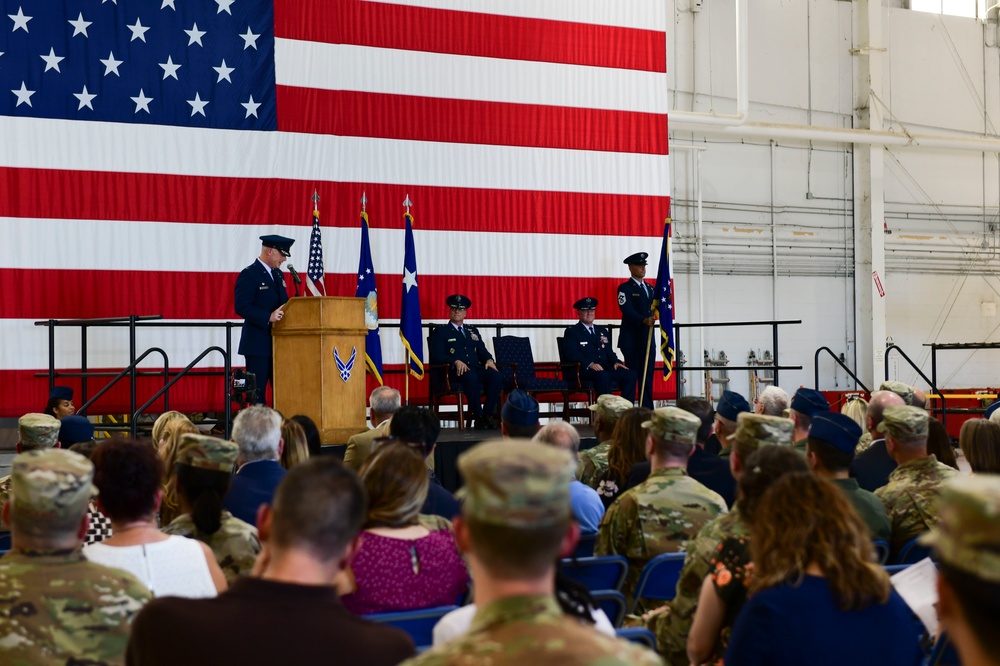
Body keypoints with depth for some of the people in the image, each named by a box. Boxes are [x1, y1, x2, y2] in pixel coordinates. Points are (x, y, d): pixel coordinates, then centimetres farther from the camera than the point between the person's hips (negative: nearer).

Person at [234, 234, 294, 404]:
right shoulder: (249, 275, -9)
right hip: (258, 344, -8)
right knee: (258, 394, -3)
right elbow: (241, 307, -18)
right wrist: (268, 317, -27)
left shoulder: (278, 274, 16)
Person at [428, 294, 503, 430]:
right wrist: (456, 361, -19)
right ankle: (478, 417, -29)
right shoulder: (440, 332, 12)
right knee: (471, 377, -40)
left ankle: (488, 414, -20)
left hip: (476, 368, 5)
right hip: (456, 372, -5)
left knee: (496, 377, -28)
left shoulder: (473, 331, 28)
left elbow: (482, 351, 23)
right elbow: (436, 356, -1)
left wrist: (488, 360, -2)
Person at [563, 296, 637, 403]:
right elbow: (572, 354, -8)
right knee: (602, 376, -39)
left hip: (605, 369, 6)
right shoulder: (571, 332, 7)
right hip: (584, 371, -6)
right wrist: (589, 364, -25)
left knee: (630, 375, -19)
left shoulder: (602, 331, 27)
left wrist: (616, 362, -1)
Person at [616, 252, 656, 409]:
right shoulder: (625, 288, -3)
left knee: (647, 378, 5)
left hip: (648, 340, 6)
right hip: (631, 341, -6)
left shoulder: (650, 289, 19)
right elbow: (627, 310, -17)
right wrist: (644, 320, -30)